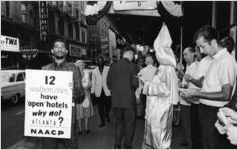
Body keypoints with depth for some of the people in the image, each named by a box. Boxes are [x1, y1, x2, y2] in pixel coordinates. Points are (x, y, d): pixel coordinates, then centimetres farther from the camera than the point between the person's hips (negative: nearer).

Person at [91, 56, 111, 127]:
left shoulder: (108, 69, 6)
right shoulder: (94, 71, 11)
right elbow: (93, 82, 12)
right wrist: (92, 92, 8)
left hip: (107, 91, -1)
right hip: (98, 92, 2)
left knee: (108, 105, -4)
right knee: (100, 107, 4)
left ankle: (107, 115, 29)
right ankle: (102, 121, 19)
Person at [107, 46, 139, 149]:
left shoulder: (113, 66, 3)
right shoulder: (132, 66, -10)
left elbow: (109, 82, 5)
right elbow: (135, 83, -15)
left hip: (115, 100, 4)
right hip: (129, 100, -4)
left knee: (118, 123, 19)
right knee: (129, 124, 11)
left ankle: (117, 144, 18)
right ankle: (127, 145, 18)